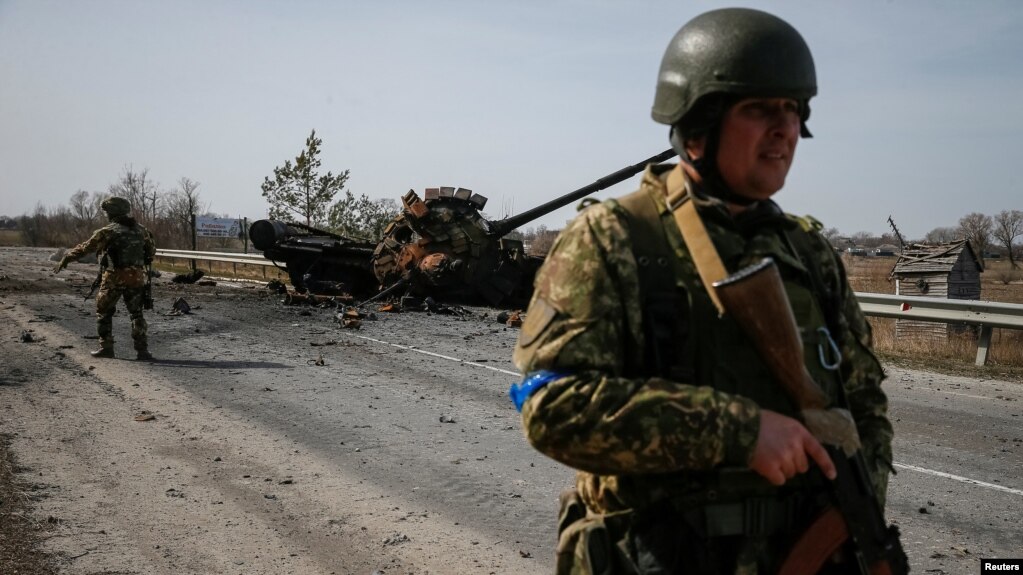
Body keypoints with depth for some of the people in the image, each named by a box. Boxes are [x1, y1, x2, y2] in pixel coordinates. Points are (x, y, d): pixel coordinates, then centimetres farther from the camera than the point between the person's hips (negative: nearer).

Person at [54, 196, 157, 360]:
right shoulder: (141, 230, 7)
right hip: (136, 278, 4)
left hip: (114, 278, -4)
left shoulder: (108, 231, -8)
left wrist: (65, 259, 4)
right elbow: (152, 250, 17)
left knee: (104, 312, 13)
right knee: (137, 314, 10)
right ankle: (142, 350, 2)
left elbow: (85, 248, -5)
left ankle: (106, 348, 14)